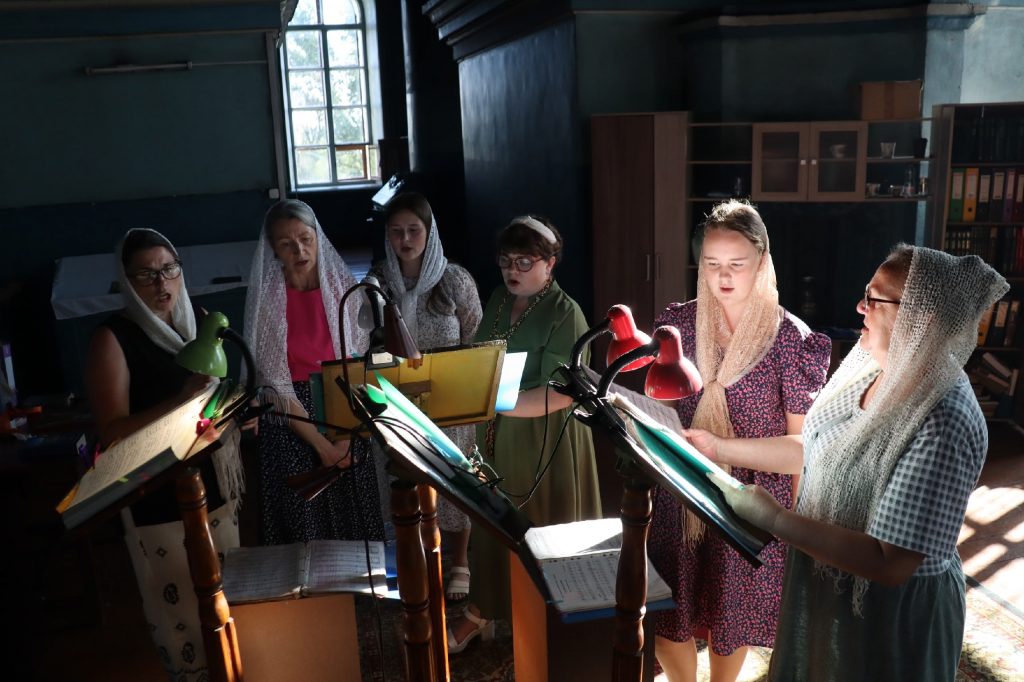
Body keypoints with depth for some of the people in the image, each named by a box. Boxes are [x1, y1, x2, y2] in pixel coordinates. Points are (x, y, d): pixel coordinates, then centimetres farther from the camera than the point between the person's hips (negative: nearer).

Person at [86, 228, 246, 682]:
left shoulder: (193, 323, 6)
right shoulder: (113, 338, -13)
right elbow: (112, 433, -19)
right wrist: (182, 399, -29)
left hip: (214, 485, 6)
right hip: (160, 500, -6)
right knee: (185, 613, 1)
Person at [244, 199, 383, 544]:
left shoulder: (341, 285, -5)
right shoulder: (266, 297, -11)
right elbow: (275, 383, -11)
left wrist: (344, 437, -10)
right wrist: (321, 444, -12)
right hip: (291, 422, -2)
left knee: (354, 518, 10)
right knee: (303, 525, 6)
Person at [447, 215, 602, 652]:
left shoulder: (564, 314, -16)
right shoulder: (498, 301, 6)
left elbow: (560, 393, -22)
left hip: (544, 442, -6)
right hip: (496, 435, 6)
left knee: (541, 530, 8)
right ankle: (481, 610, 31)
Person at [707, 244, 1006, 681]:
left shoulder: (942, 425, -32)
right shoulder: (868, 368, -5)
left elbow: (890, 564, -32)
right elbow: (815, 449, 9)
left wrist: (773, 519, -32)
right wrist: (721, 448, 7)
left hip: (888, 611, -7)